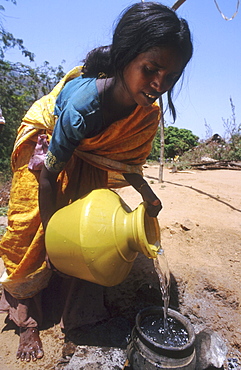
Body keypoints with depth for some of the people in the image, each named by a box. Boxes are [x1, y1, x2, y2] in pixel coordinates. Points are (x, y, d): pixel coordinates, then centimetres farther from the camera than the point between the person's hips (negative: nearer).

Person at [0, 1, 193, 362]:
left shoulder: (150, 112, -23)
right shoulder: (85, 102, -40)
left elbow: (125, 160, -5)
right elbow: (48, 174, -31)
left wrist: (146, 193, -20)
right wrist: (54, 236, -24)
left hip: (89, 154, 5)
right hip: (45, 138, -4)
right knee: (30, 228, -9)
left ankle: (80, 312, 14)